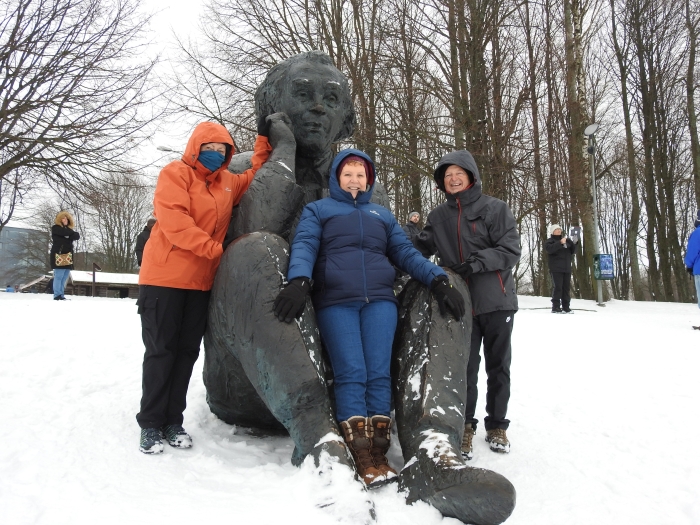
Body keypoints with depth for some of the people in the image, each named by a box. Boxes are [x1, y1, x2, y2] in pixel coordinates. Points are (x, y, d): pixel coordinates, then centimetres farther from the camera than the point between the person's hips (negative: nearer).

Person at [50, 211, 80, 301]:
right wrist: (72, 233, 1)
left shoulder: (69, 229, 21)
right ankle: (57, 296, -11)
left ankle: (61, 295, 8)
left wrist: (70, 235, -15)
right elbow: (66, 232, -17)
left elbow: (77, 236, 2)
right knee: (59, 276, -11)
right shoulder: (55, 228, 2)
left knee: (64, 277, 5)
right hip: (58, 255, -6)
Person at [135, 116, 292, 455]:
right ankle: (151, 424, 9)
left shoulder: (228, 183, 16)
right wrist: (216, 249, -19)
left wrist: (264, 140, 19)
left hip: (201, 283, 6)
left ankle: (173, 421, 17)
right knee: (161, 350, -1)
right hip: (164, 278, -6)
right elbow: (173, 220, -16)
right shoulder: (176, 173, -3)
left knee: (187, 351, 8)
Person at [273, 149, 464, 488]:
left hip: (379, 301, 3)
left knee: (379, 373, -7)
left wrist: (438, 279, -2)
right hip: (335, 303, -2)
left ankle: (378, 453, -3)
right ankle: (361, 457, -10)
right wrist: (299, 281, -22)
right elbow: (304, 246, -1)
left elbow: (406, 253, 15)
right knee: (351, 374, -12)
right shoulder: (317, 210, 17)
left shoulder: (383, 215, 25)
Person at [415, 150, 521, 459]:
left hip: (497, 300, -1)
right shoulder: (438, 217, 11)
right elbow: (420, 247, 11)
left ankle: (496, 425, 25)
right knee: (465, 367, -1)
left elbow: (511, 251, -7)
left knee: (498, 366, 9)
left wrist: (477, 262, -20)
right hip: (461, 303, 1)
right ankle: (464, 426, 15)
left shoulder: (495, 209, 0)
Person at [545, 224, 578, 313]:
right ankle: (556, 307, -8)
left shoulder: (567, 240, 19)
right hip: (556, 269, -6)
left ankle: (566, 307, 11)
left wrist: (574, 244, 1)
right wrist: (560, 243, -25)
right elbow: (549, 249, -18)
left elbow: (572, 252, 19)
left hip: (567, 269, 6)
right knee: (558, 287, -10)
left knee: (566, 288, 6)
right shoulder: (550, 241, 2)